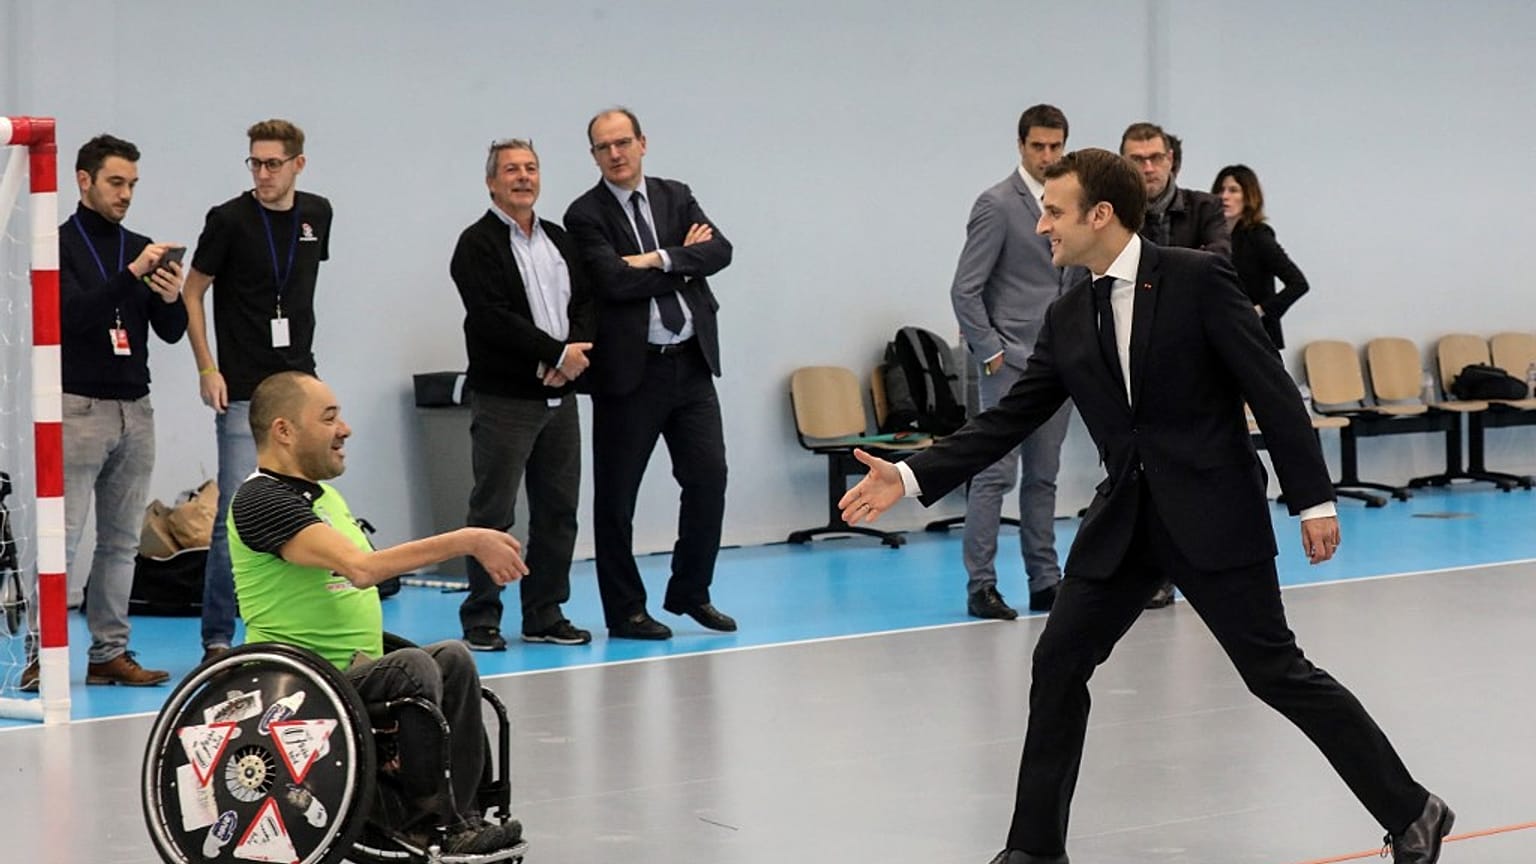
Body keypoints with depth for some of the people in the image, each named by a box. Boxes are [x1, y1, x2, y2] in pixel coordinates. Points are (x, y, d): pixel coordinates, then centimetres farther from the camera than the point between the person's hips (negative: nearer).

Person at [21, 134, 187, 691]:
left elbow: (172, 333, 9)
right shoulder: (59, 246, -5)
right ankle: (43, 656, -5)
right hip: (79, 409, -6)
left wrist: (171, 298, -13)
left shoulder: (142, 249, 12)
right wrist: (132, 275, -28)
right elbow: (73, 313, -20)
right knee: (64, 537, -8)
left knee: (121, 541, 8)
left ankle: (109, 654, 13)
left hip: (135, 410, 6)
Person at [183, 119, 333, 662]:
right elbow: (193, 293, -2)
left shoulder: (316, 214, 6)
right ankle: (217, 637, -1)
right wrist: (206, 369, -9)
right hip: (244, 390, -5)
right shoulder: (230, 220, -8)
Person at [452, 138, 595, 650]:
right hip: (504, 398, -7)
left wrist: (575, 352, -7)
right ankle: (480, 620, 1)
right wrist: (557, 353, -16)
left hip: (559, 394, 7)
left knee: (558, 511, 9)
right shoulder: (478, 244, -5)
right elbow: (493, 319, -17)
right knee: (492, 513, -4)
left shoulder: (559, 240, 17)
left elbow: (586, 303, 13)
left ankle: (544, 615, 16)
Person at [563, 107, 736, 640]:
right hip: (630, 370, -4)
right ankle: (625, 611, 14)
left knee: (708, 477, 3)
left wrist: (661, 259, -17)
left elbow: (720, 251, -3)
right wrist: (685, 262, -9)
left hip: (691, 363, 4)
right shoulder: (586, 215, -4)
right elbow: (612, 281, -19)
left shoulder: (675, 197, 10)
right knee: (616, 495, 2)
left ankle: (690, 592, 19)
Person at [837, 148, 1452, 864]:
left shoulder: (1198, 280, -9)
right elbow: (1008, 420, 9)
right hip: (1123, 518, 6)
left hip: (1213, 513, -6)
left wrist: (1313, 500, -13)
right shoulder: (1067, 319, 8)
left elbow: (1272, 390, -10)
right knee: (1058, 664, 1)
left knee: (1277, 671, -4)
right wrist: (911, 478, 0)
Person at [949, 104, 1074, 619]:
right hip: (1010, 363, -7)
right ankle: (980, 586, -4)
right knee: (996, 474, -7)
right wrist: (990, 352, -12)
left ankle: (1045, 582, 14)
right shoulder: (998, 205, -8)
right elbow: (965, 289, -11)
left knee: (1043, 477, 10)